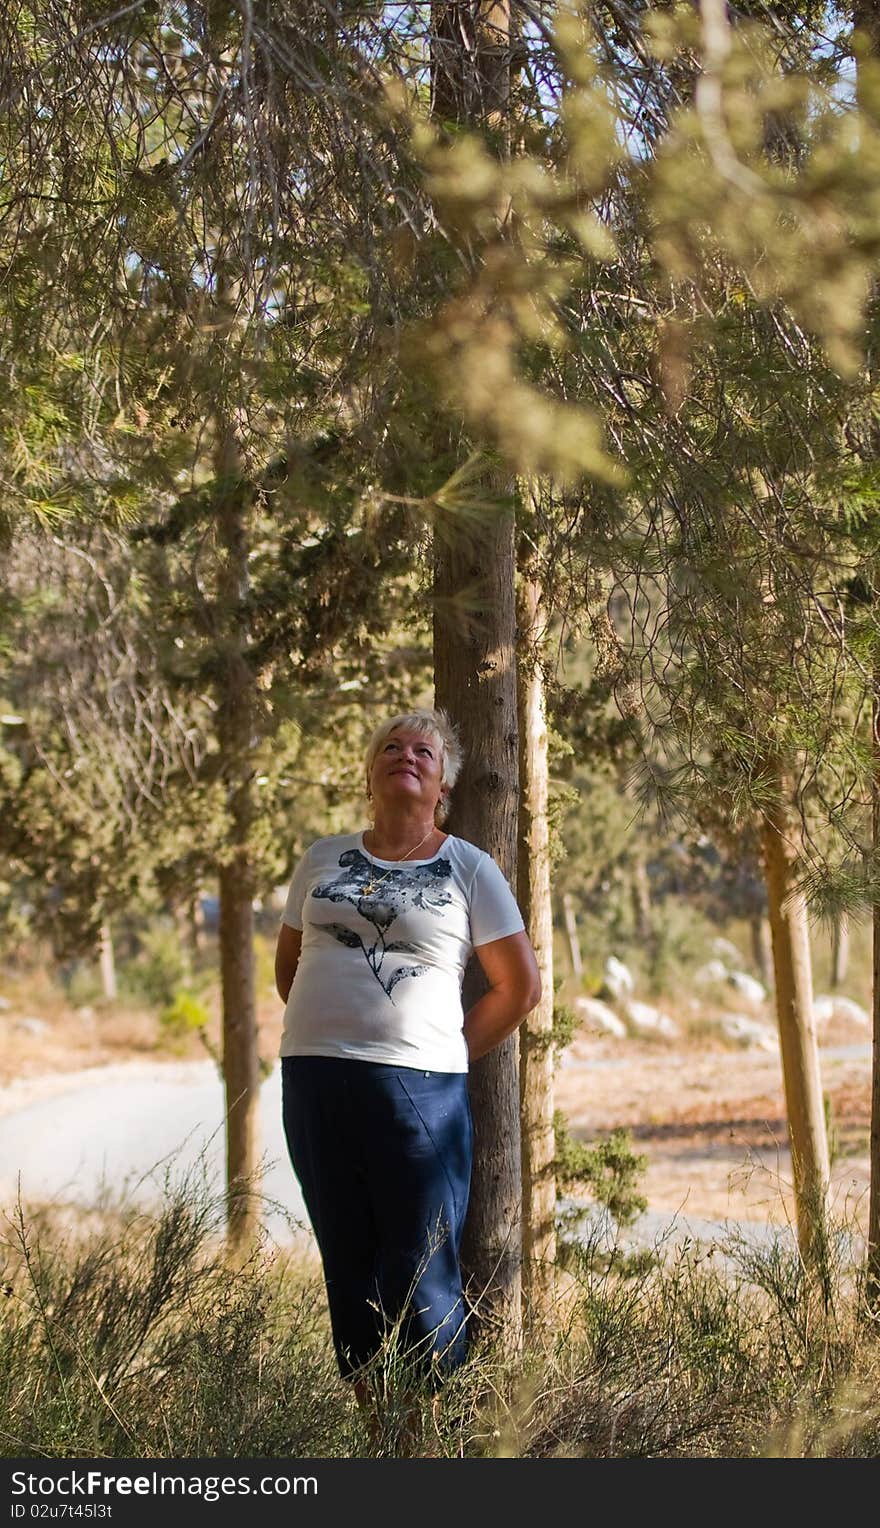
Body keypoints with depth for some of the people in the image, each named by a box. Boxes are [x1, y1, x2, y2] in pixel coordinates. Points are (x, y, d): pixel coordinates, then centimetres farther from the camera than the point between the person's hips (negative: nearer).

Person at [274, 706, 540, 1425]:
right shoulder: (324, 859, 14)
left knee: (422, 1271, -6)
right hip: (314, 1081, 4)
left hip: (418, 1088, -4)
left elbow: (520, 987, 5)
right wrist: (322, 1033, 13)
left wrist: (449, 1055, 3)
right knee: (348, 1263, 8)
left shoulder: (468, 870, 4)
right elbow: (289, 963, 24)